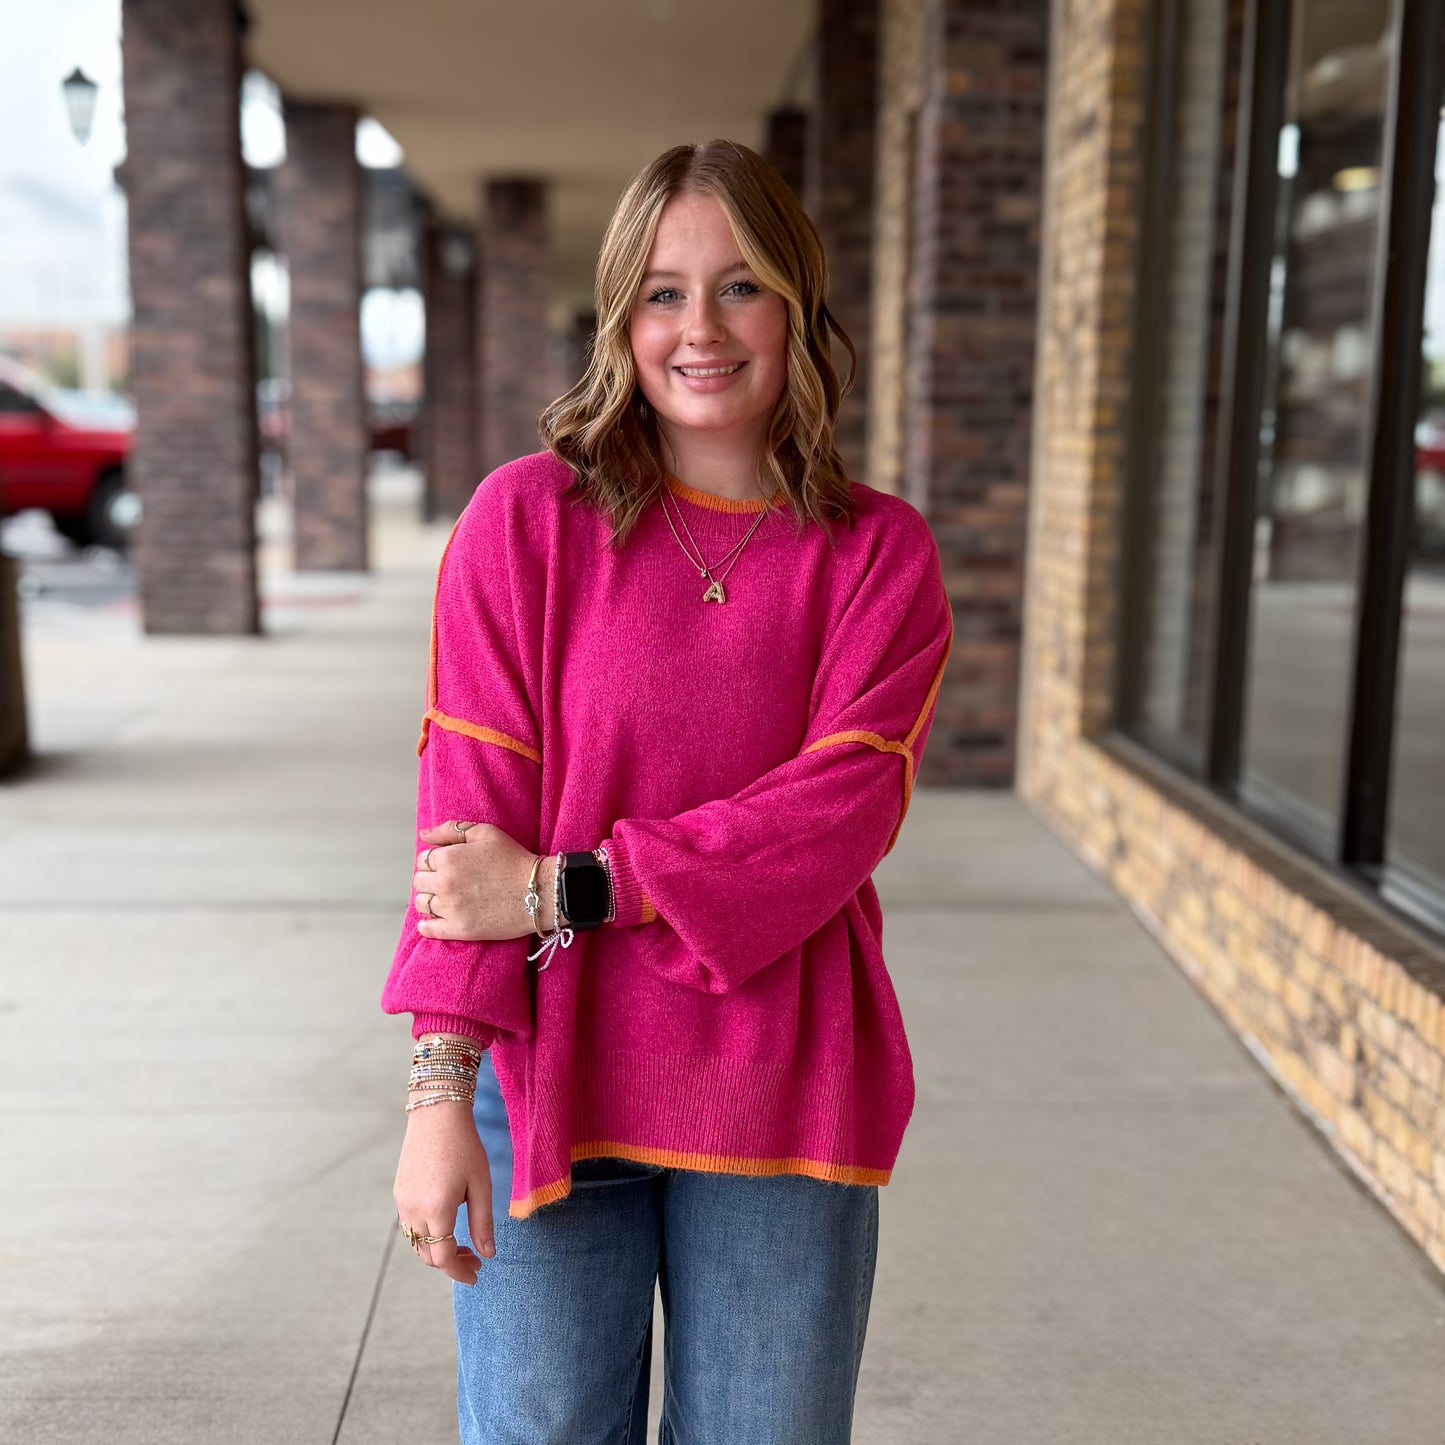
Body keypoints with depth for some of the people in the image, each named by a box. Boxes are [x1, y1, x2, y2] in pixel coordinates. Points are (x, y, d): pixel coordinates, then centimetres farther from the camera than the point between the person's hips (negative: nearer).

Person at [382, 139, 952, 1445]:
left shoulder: (879, 552, 0)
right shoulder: (526, 519, -3)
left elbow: (843, 810, -12)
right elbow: (469, 816, -8)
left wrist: (566, 890, -18)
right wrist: (441, 1089, -14)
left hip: (784, 1098, 1)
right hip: (550, 1077, -1)